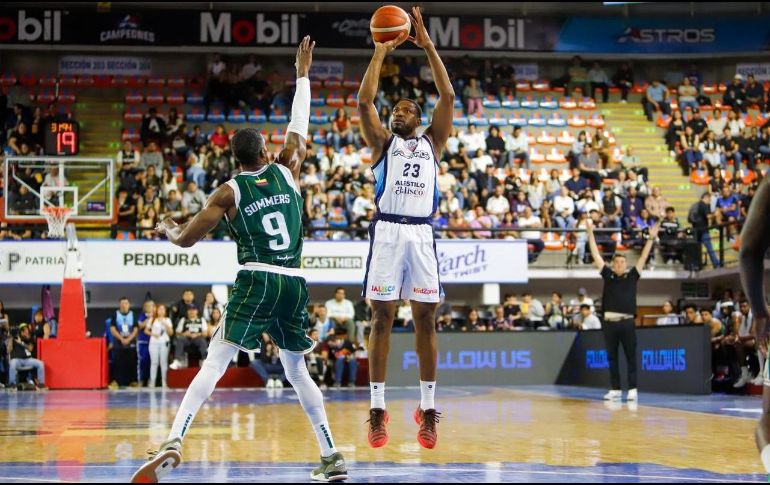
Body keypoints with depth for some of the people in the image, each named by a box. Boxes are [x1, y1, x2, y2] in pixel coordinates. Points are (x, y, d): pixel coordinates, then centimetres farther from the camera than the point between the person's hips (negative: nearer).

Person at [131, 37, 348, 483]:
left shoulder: (230, 192, 3)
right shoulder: (287, 171, 9)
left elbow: (186, 239, 3)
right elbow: (299, 126, 26)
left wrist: (167, 228, 26)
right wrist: (302, 74, 35)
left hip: (257, 281, -3)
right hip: (294, 283, 4)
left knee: (215, 362, -10)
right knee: (297, 370, 18)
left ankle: (173, 445, -27)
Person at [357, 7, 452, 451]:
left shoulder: (432, 142, 16)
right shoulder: (382, 142, 14)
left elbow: (448, 97, 6)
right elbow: (365, 102, -1)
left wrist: (428, 46, 2)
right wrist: (380, 53, 0)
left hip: (422, 233, 1)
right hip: (388, 231, -1)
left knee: (426, 320, 2)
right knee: (382, 318, -1)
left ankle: (428, 410, 7)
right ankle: (378, 409, 1)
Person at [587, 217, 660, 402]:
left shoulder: (632, 276, 8)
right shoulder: (607, 275, 9)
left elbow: (643, 257, 5)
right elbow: (596, 254, 8)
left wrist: (651, 238, -1)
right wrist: (591, 234, 5)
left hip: (627, 322, -1)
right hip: (609, 322, 1)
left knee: (631, 357, 0)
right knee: (612, 357, 6)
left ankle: (632, 389, 1)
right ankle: (615, 389, 12)